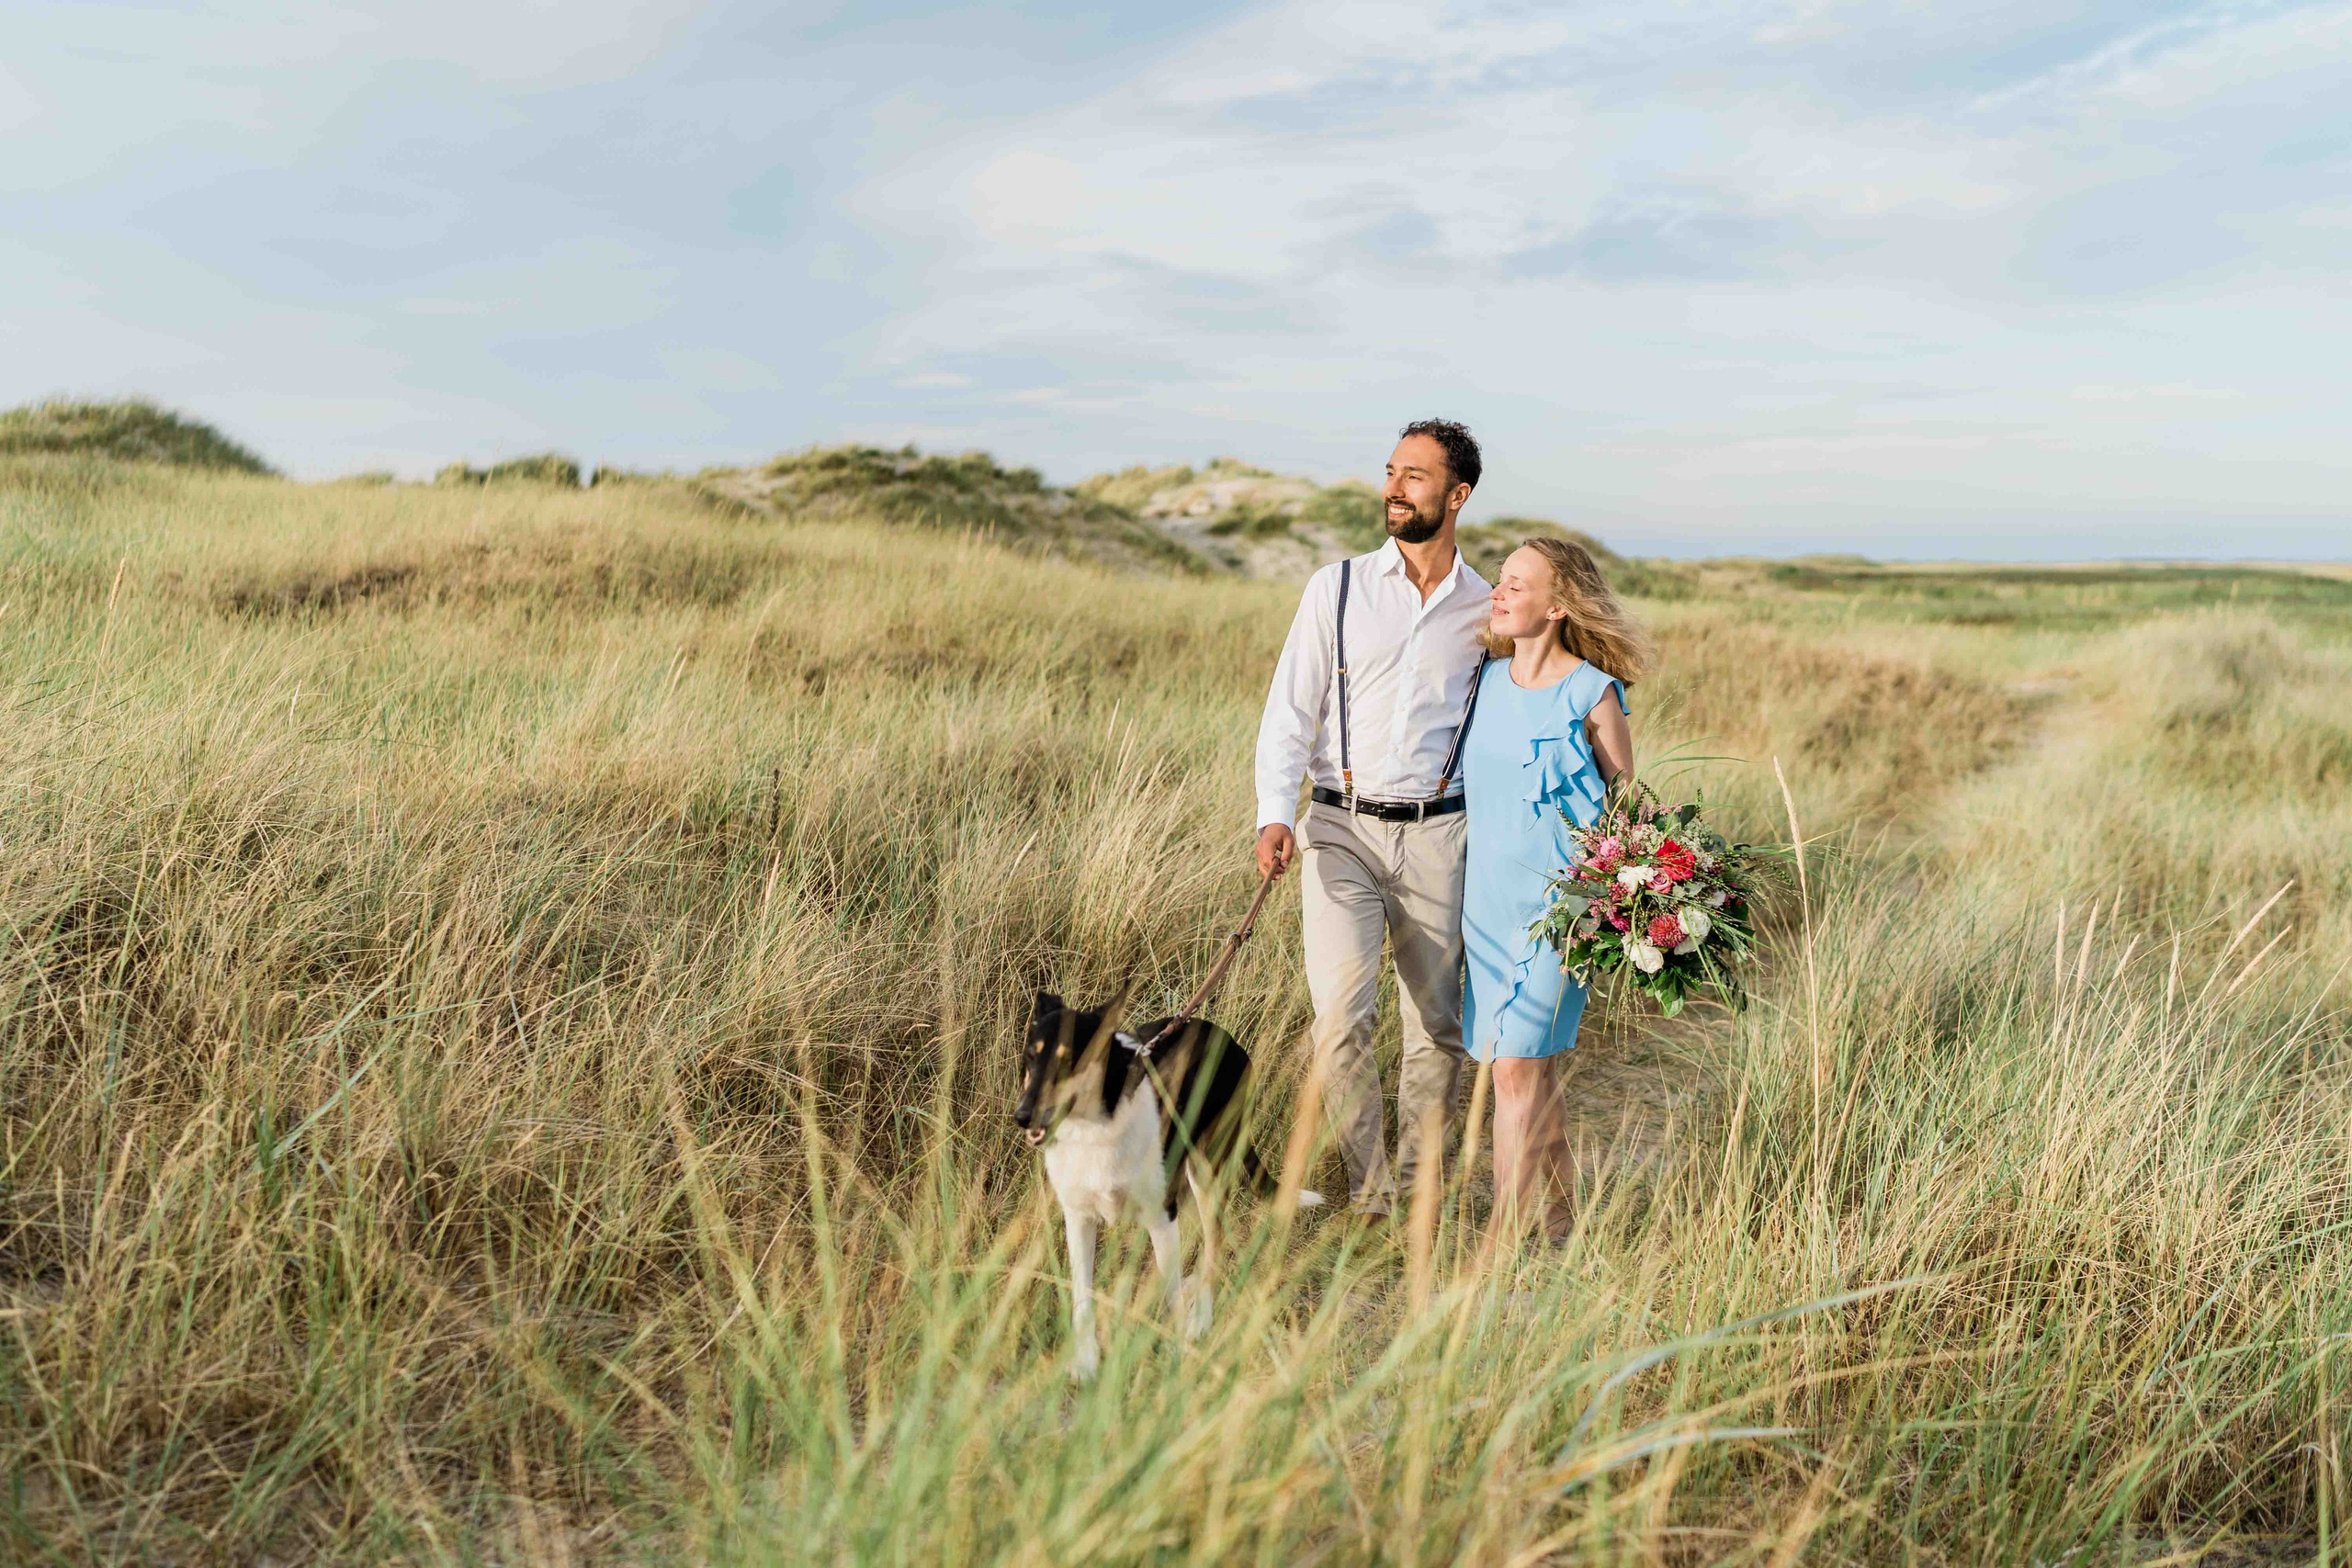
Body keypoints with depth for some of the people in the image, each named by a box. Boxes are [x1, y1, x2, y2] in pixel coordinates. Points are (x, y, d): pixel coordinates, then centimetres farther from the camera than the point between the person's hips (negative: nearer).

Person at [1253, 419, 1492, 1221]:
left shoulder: (1487, 609, 8)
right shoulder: (1336, 589, 5)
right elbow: (1288, 714, 2)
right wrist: (1276, 816, -12)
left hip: (1438, 833, 1)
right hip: (1341, 827, -1)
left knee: (1437, 1025, 7)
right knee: (1341, 1013, -14)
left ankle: (1416, 1187, 23)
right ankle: (1369, 1193, 0)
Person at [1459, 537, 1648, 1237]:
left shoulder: (1593, 693, -8)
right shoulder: (1486, 680, 8)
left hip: (1556, 897, -6)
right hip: (1485, 893, 6)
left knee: (1517, 1068, -10)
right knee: (1531, 1068, 13)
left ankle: (1504, 1233, -3)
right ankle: (1556, 1220, 27)